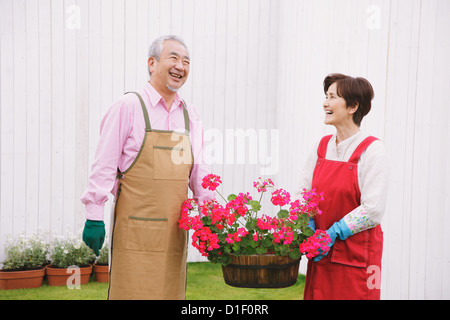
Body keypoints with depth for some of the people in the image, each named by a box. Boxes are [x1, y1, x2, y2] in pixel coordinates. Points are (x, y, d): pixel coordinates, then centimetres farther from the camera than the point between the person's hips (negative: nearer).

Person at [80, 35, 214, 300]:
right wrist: (95, 216, -9)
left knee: (172, 292, 10)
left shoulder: (190, 115, 13)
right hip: (135, 226, -5)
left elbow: (198, 171, 15)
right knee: (131, 291, -1)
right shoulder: (129, 106, -4)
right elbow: (104, 165, -5)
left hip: (174, 227, 5)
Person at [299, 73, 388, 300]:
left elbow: (373, 210, -16)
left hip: (357, 254, -5)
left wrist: (334, 233, -18)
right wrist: (308, 227, -8)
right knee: (317, 294, 10)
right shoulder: (322, 146, 7)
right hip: (321, 253, 5)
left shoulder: (371, 149, -10)